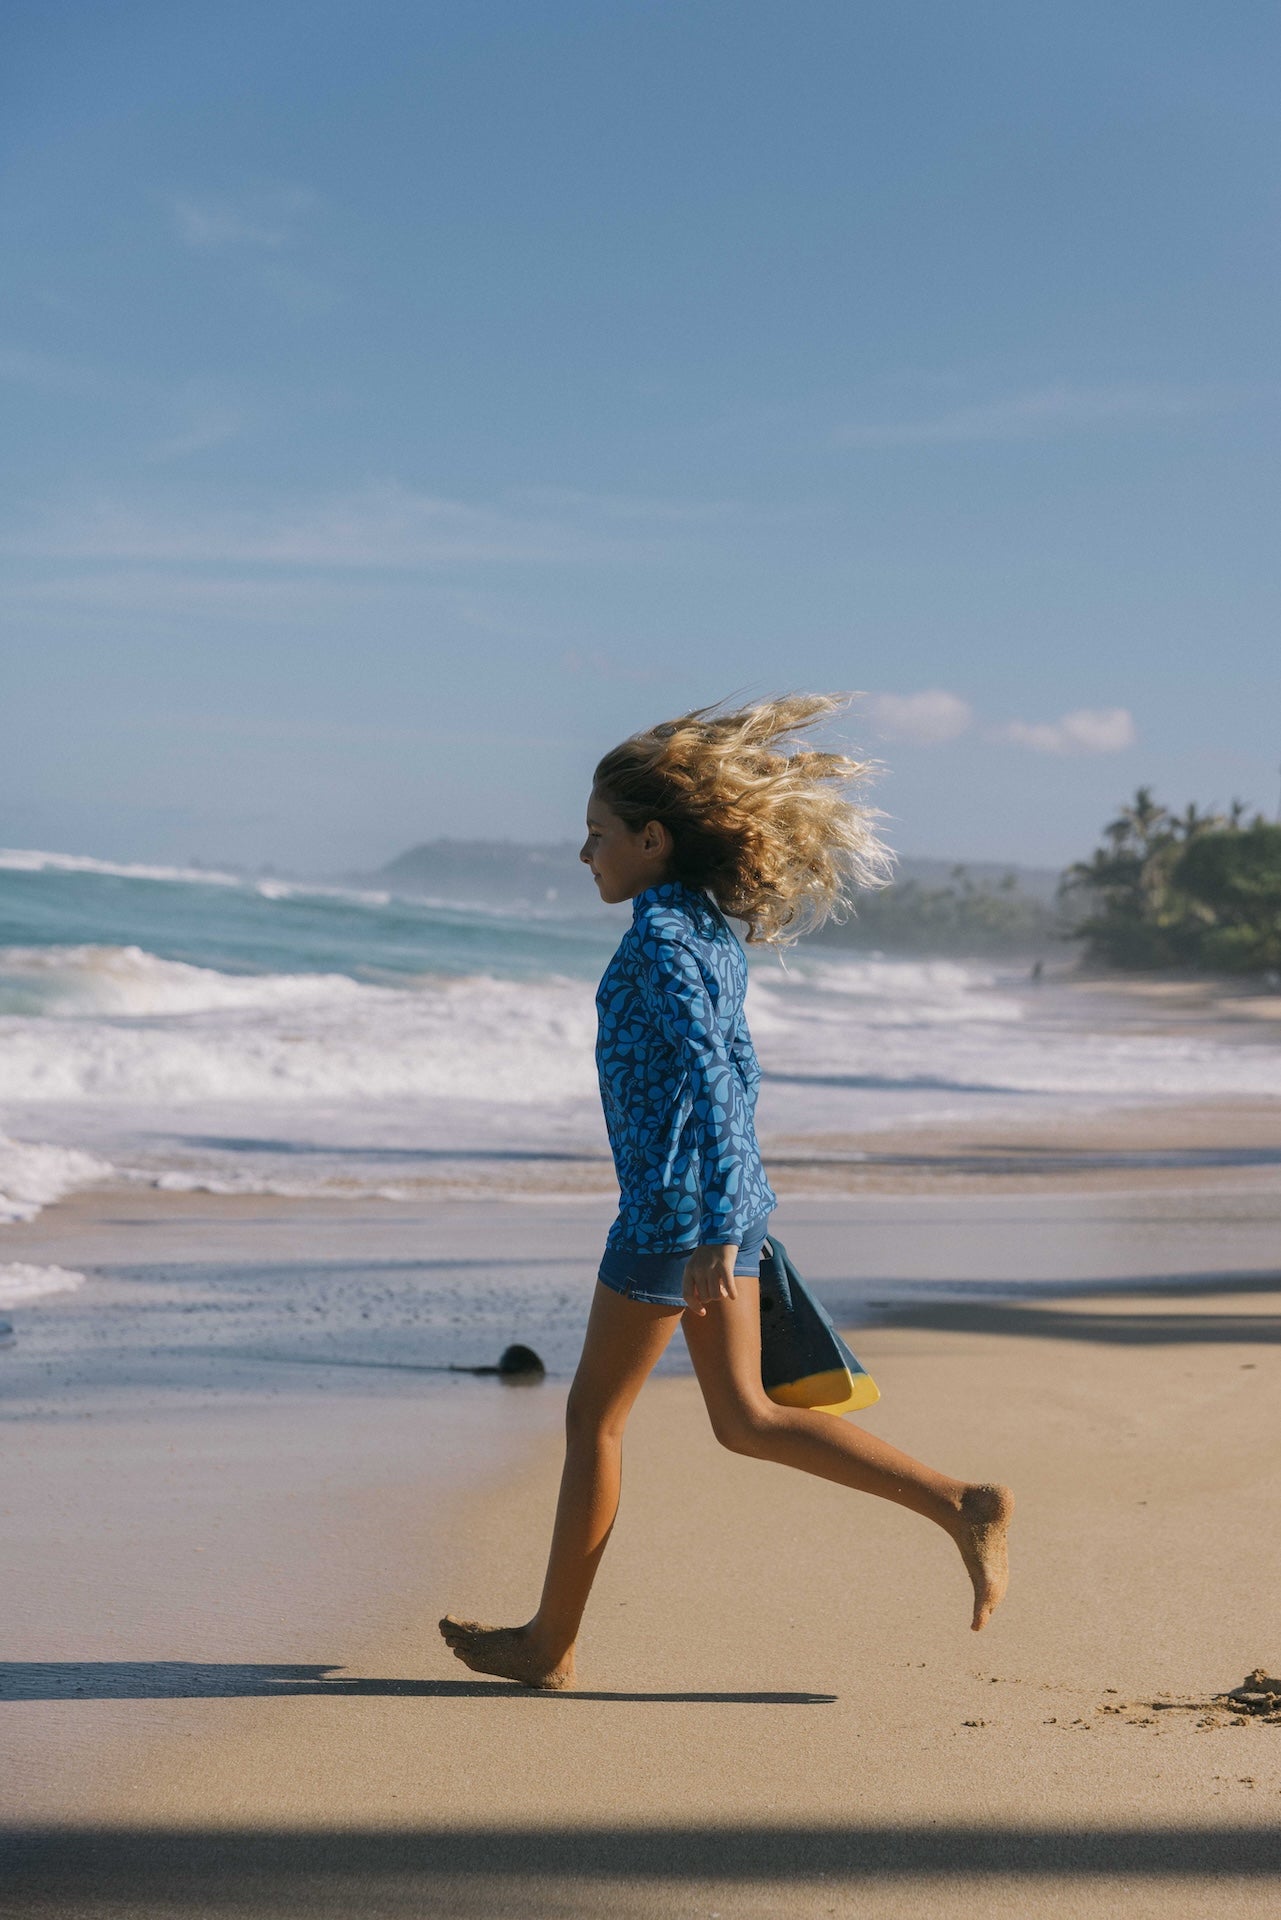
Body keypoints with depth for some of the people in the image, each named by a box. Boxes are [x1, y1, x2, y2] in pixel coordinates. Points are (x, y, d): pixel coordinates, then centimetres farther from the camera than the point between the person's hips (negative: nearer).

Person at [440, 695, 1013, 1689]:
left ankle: (550, 1643, 16)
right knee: (745, 1419, 13)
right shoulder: (712, 931, 13)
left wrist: (716, 1232, -27)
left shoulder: (660, 938, -16)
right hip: (730, 1199, 9)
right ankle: (960, 1504, 5)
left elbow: (707, 1076, -24)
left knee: (594, 1415, 5)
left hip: (674, 1206, -9)